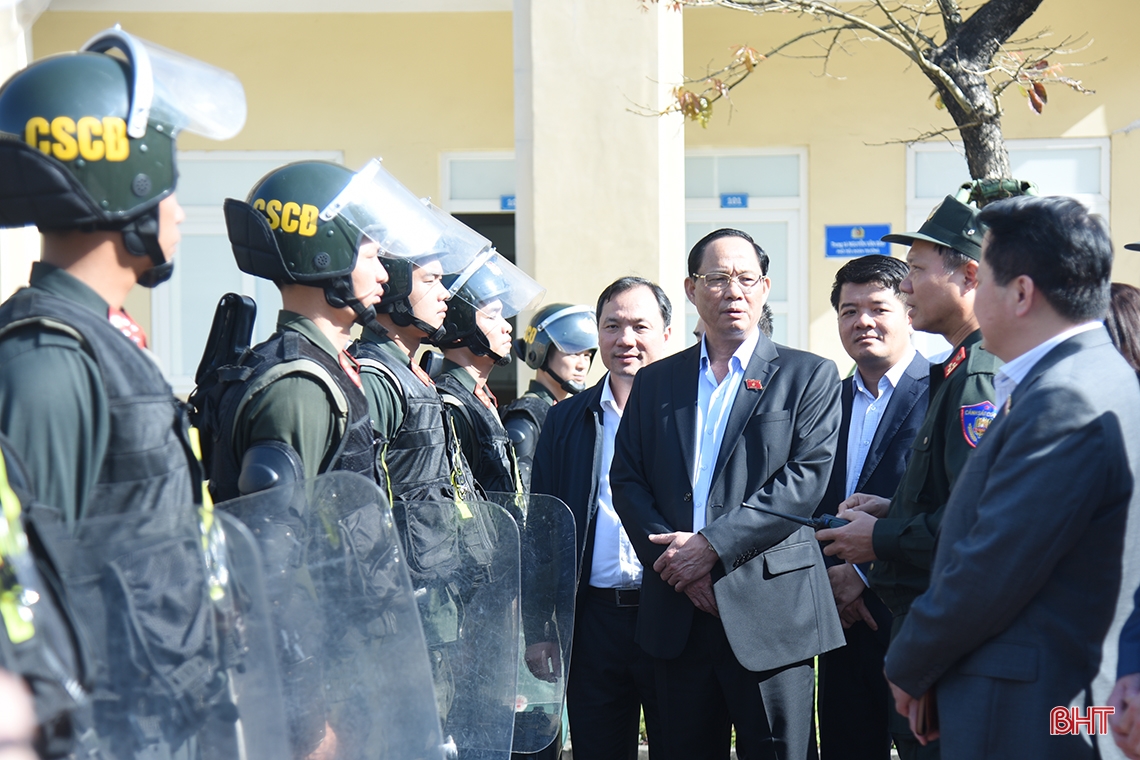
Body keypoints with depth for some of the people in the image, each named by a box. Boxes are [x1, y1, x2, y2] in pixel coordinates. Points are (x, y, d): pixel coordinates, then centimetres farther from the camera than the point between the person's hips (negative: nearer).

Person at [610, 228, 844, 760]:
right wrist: (670, 554, -8)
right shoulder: (655, 382, 15)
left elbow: (806, 478, -8)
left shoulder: (808, 376, 4)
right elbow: (626, 479, 9)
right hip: (678, 616, 3)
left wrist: (712, 545, -14)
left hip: (770, 613, -3)